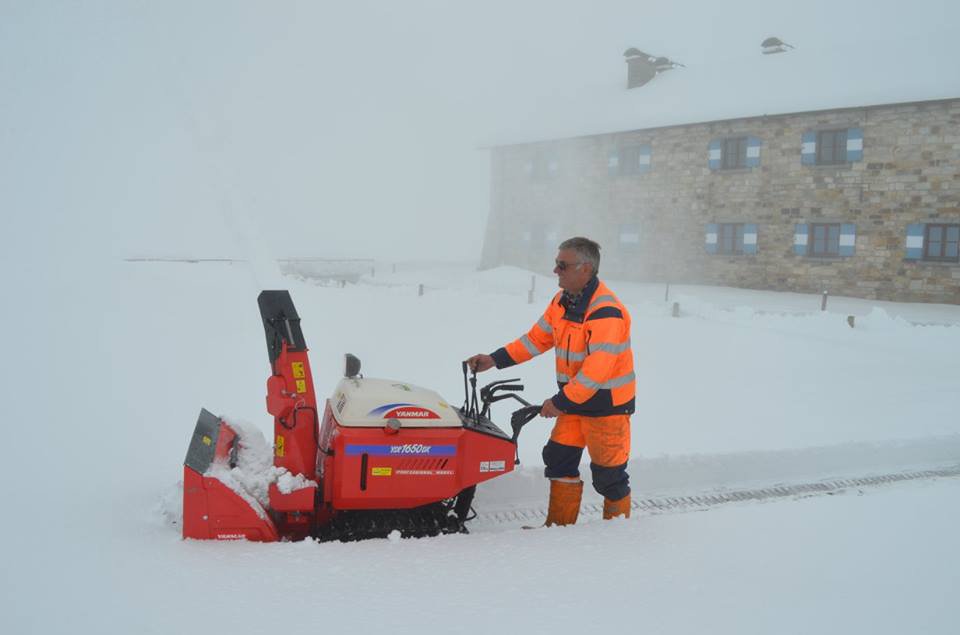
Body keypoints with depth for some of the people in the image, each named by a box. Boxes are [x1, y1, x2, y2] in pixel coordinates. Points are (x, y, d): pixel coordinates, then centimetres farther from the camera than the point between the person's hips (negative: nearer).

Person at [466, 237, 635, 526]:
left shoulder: (606, 311, -25)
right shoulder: (561, 301, 3)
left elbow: (597, 368, -29)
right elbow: (537, 338, 11)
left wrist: (561, 401, -28)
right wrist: (494, 359, 4)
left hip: (607, 404, -8)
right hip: (573, 397, 8)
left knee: (608, 474, 4)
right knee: (559, 459, 8)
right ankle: (559, 524, 20)